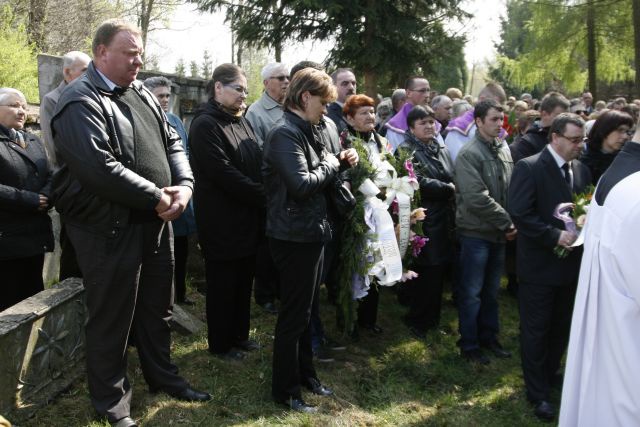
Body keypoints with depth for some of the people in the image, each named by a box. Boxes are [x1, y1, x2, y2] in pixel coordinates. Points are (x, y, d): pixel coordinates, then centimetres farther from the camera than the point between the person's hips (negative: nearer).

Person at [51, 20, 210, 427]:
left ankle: (163, 376, 39)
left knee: (157, 307, 20)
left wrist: (184, 186, -6)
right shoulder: (80, 102, -15)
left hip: (156, 222, 8)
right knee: (112, 318, 7)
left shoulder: (143, 94, 11)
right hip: (110, 229, -7)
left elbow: (172, 143, 12)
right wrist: (157, 197, -20)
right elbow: (100, 168, -26)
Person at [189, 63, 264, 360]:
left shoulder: (242, 121, 14)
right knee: (222, 286, 7)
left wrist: (264, 195, 2)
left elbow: (258, 164, 19)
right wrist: (264, 195, -18)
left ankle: (239, 335, 33)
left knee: (243, 282, 18)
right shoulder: (205, 125, -14)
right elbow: (224, 174, -23)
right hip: (223, 223, -8)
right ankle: (220, 344, 23)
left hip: (248, 220, 8)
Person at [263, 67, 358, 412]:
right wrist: (331, 164, -12)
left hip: (310, 234, 10)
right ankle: (285, 390, 16)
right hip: (295, 237, -10)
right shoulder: (285, 133, -18)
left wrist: (341, 162, 3)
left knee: (304, 310, 20)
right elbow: (302, 184, -28)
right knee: (293, 315, 2)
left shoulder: (305, 131, 13)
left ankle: (305, 375, 35)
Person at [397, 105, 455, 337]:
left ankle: (431, 318, 25)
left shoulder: (442, 150, 18)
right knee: (424, 273, -2)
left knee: (438, 272, 11)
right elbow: (419, 182, -19)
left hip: (444, 221, 7)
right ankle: (416, 320, 15)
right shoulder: (407, 150, -7)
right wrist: (448, 189, -7)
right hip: (423, 222, -7)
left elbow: (452, 180, 15)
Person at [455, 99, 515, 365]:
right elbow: (477, 198, -21)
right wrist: (507, 222, -15)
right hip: (476, 233, -6)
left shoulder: (503, 151, 8)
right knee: (471, 293, 4)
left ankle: (488, 337, 32)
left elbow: (510, 191, 13)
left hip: (499, 233, 7)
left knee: (491, 290, 17)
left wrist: (510, 224, -1)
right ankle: (469, 345, 17)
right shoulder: (469, 154, -14)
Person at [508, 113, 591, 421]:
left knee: (562, 326, 20)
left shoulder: (581, 170, 6)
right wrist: (555, 236, -24)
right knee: (536, 330, 6)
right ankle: (538, 393, 19)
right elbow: (519, 214, -21)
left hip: (571, 263, 6)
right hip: (539, 265, -6)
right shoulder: (529, 168, -13)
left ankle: (550, 375, 41)